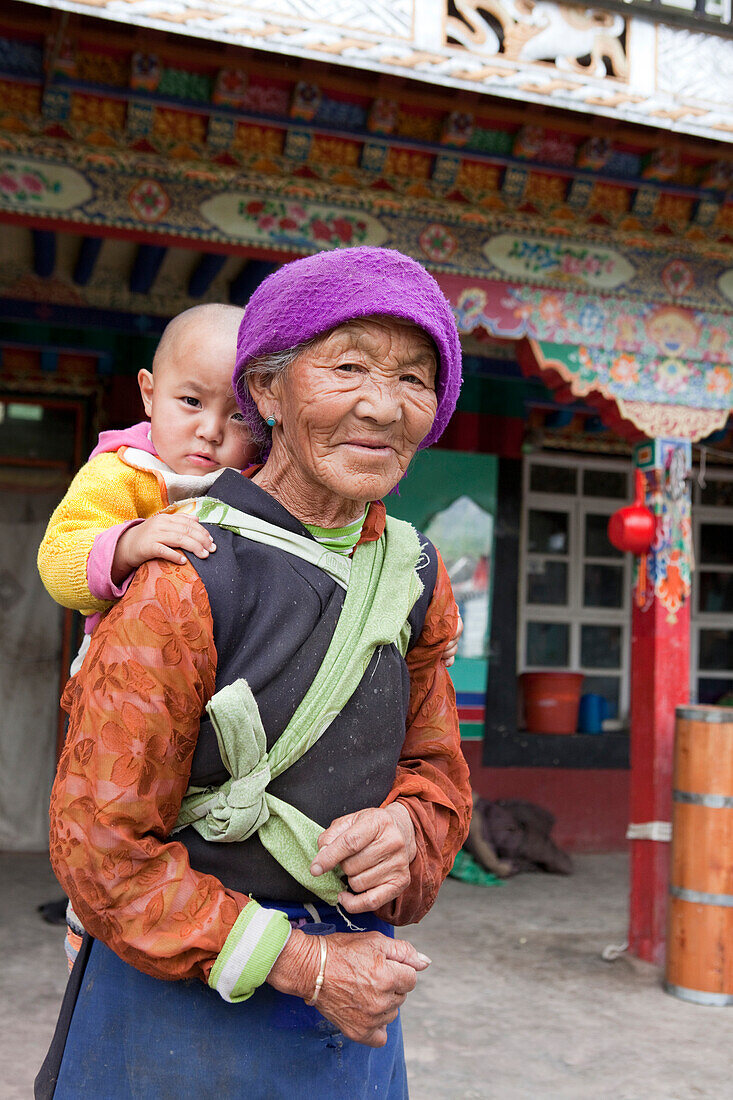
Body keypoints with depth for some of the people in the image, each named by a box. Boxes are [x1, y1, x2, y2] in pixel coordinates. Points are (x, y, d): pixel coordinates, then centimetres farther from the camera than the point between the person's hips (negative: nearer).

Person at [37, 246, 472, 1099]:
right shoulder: (187, 583, -21)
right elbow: (100, 845, -17)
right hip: (185, 999, -5)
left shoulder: (414, 574, -1)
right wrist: (302, 965, -16)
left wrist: (406, 825, -14)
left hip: (352, 977, 6)